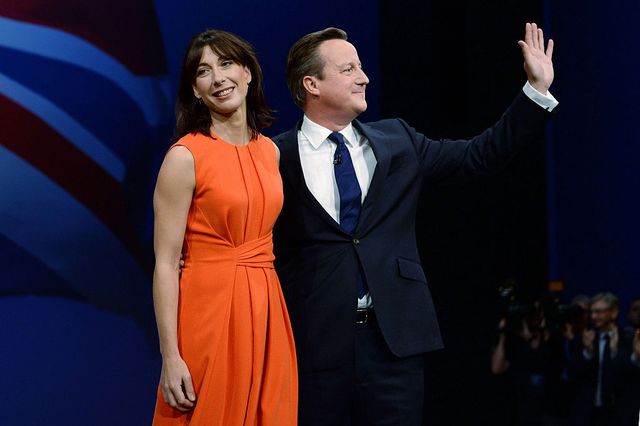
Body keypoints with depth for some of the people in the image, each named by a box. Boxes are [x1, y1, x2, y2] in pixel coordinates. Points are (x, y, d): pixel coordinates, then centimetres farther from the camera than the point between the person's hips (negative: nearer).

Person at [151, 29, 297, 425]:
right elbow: (166, 263, -11)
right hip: (209, 309, -6)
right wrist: (170, 358, -16)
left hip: (265, 314, 6)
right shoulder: (185, 157, -9)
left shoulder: (271, 151, 9)